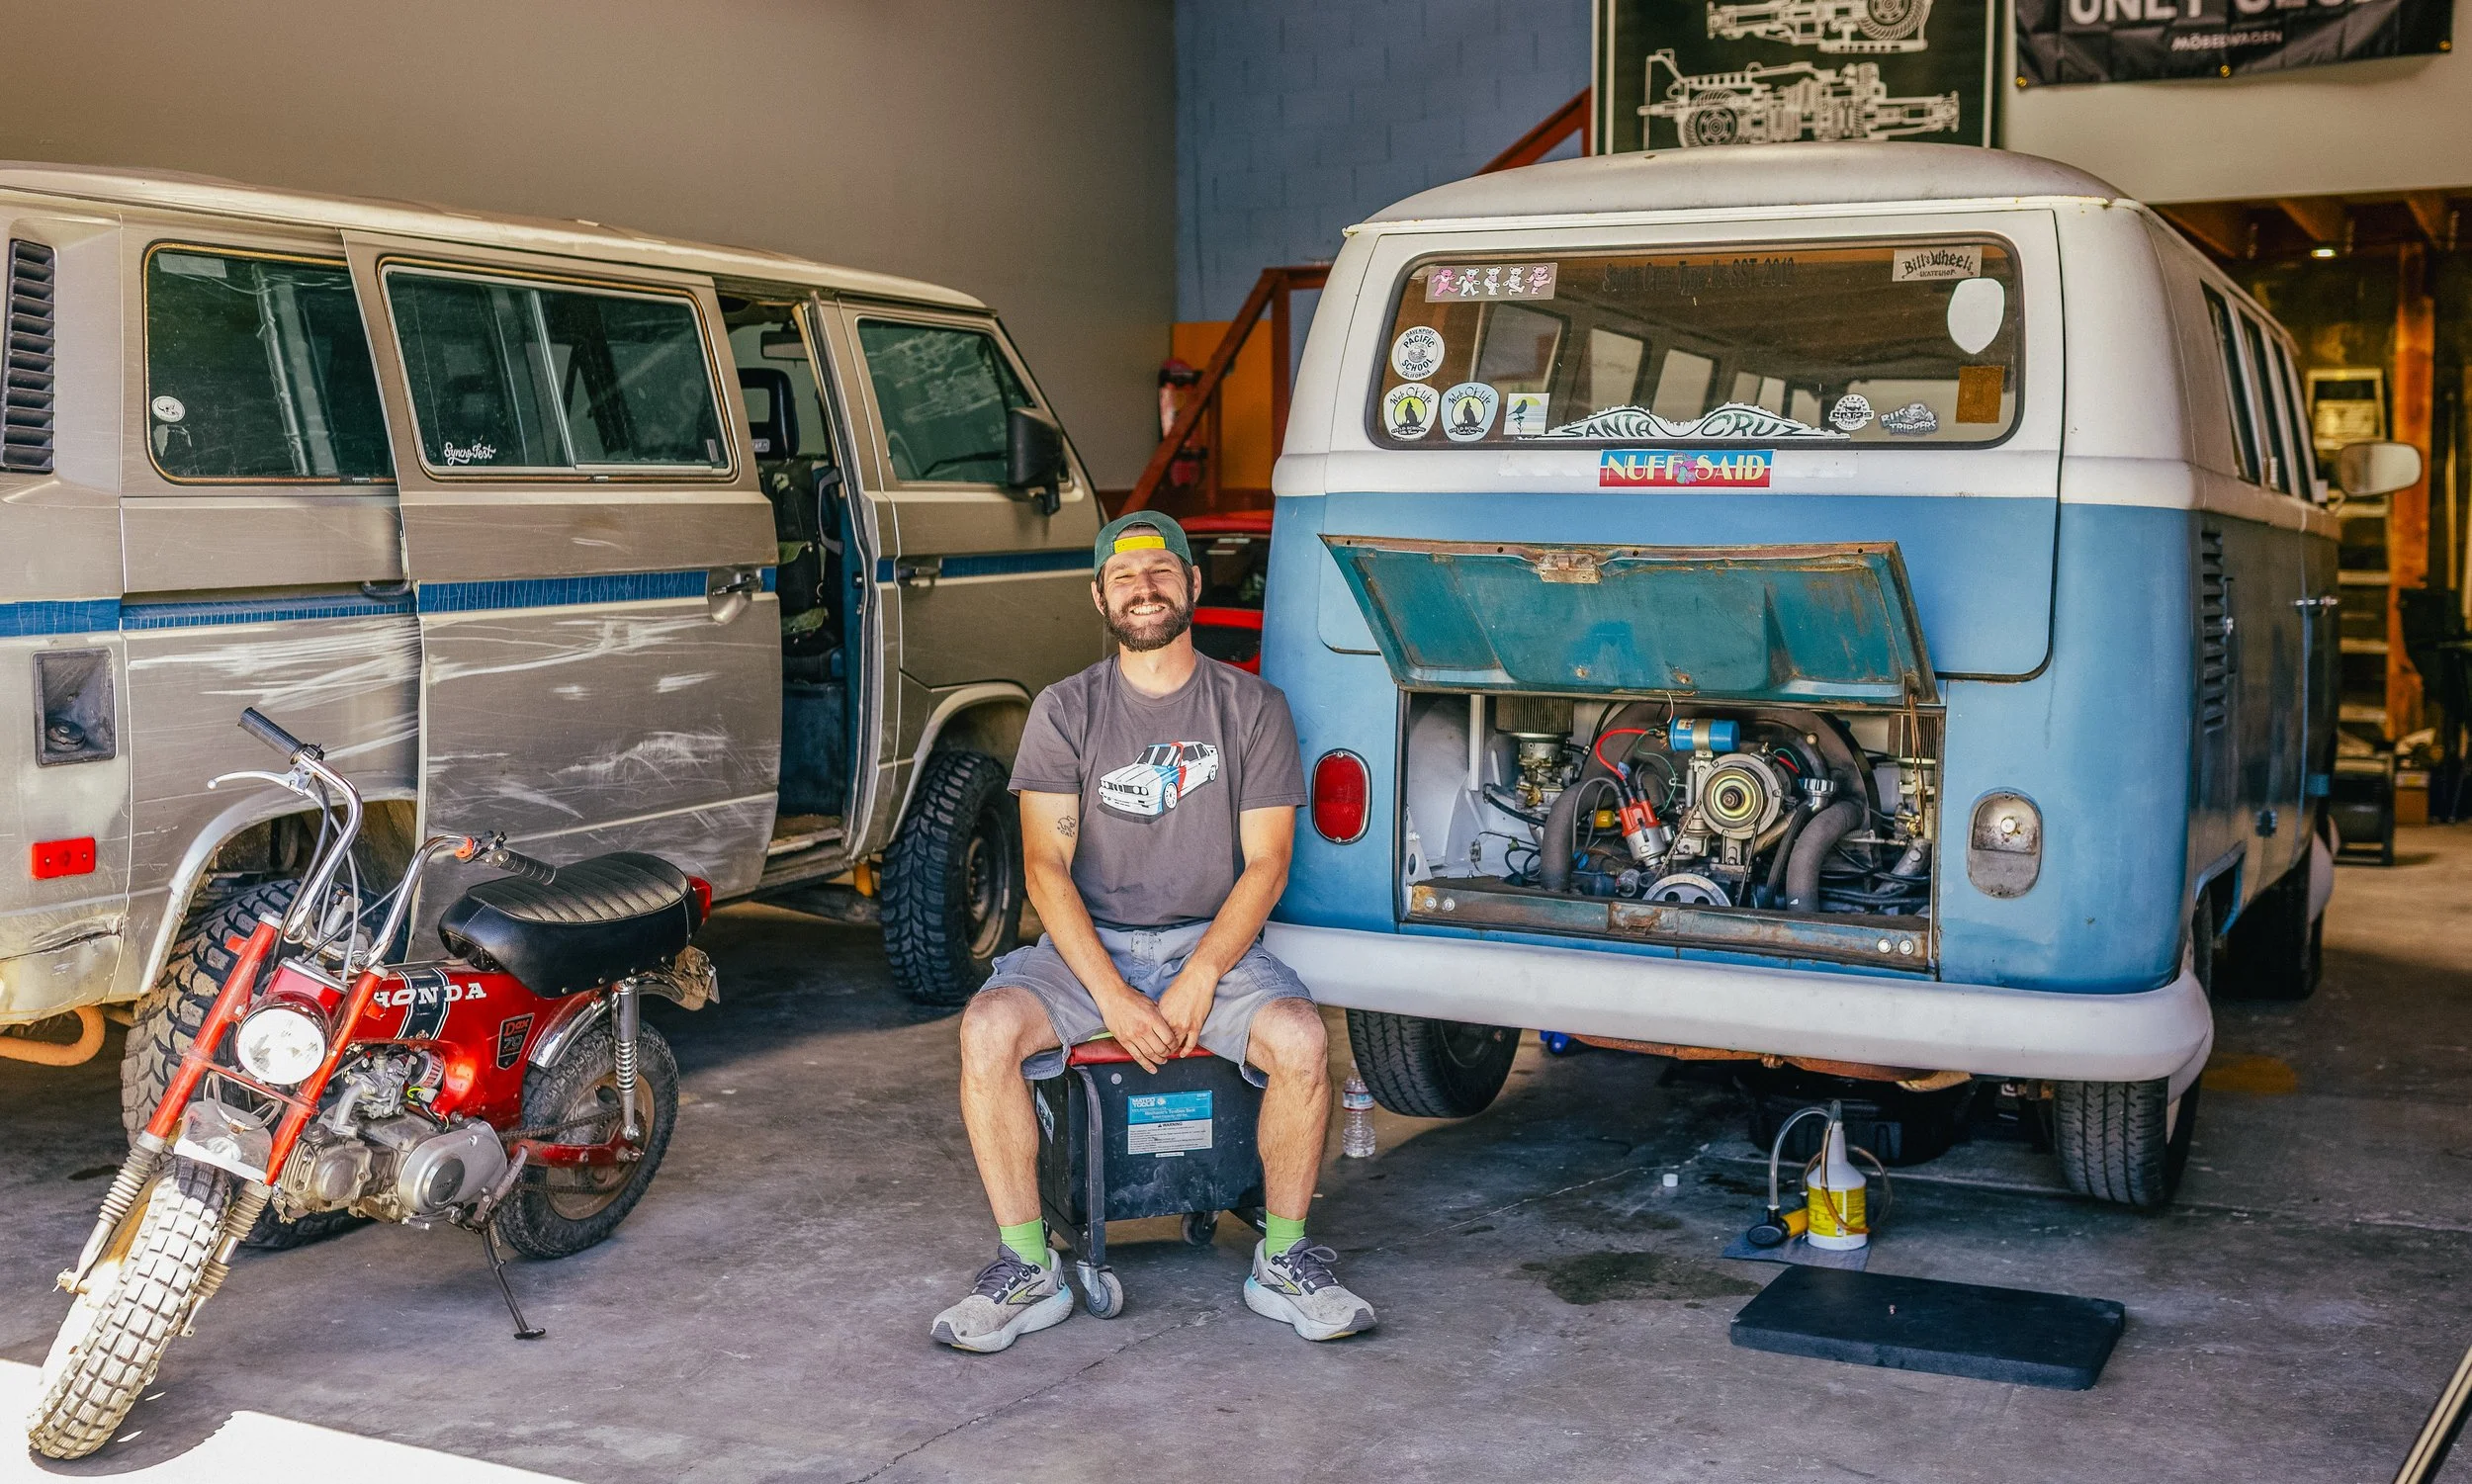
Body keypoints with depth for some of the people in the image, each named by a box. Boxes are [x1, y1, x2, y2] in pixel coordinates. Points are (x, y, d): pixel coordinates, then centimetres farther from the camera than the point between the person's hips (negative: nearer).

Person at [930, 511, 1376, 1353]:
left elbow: (1266, 861, -2)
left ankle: (1283, 1263, -8)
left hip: (1213, 939, 0)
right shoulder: (1065, 711, 3)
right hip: (1089, 943, 1)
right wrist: (1114, 996, -18)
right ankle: (1028, 1271, -14)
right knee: (988, 1029, -27)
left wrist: (1197, 982, -16)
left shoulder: (1251, 708, 3)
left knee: (1300, 1037, -29)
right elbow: (1046, 865, -4)